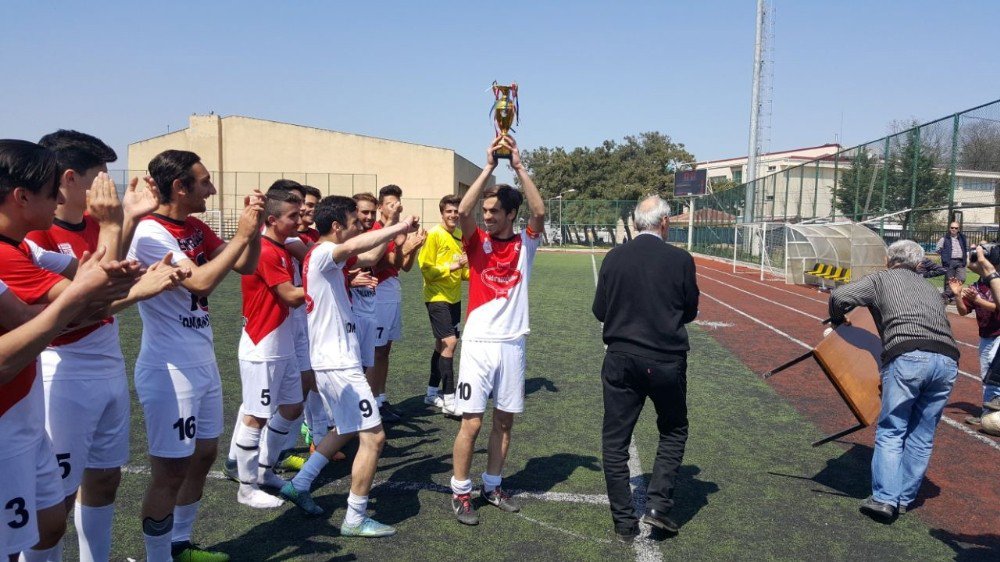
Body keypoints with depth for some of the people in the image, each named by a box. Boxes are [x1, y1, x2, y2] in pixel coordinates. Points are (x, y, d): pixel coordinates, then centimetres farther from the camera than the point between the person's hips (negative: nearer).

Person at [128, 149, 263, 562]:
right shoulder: (150, 233, -18)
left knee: (204, 455, 18)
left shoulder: (196, 229, 7)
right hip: (169, 370, -9)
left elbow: (246, 266, 10)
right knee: (170, 471, 1)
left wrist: (254, 227, -6)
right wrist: (241, 234, -22)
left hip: (204, 362, 9)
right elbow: (201, 281, -28)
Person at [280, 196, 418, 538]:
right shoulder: (322, 254, -17)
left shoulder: (328, 257, 13)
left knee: (347, 430, 25)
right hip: (339, 363, -10)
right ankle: (355, 520, 6)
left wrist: (393, 234, 10)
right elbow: (355, 246, -39)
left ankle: (298, 485, 31)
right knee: (373, 437, -4)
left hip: (335, 360, 10)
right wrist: (398, 227, -28)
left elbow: (369, 258, 23)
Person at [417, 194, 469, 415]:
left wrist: (469, 270, -2)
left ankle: (432, 392, 26)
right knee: (449, 343, -14)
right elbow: (426, 269, -14)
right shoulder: (434, 235, -12)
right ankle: (449, 399, -9)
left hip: (454, 298, 8)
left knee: (443, 344, 14)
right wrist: (453, 266, -23)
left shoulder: (461, 236, 9)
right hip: (437, 297, -8)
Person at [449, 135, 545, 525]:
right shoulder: (477, 241, 0)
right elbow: (463, 210, -20)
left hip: (513, 343, 2)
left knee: (505, 420, 12)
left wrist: (518, 165, -19)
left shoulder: (525, 243, 3)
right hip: (479, 343, -2)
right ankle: (461, 493, 13)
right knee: (471, 422, -2)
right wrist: (490, 166, -21)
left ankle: (493, 486, 28)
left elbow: (540, 212, -15)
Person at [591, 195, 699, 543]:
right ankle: (658, 505, 11)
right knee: (673, 432, 22)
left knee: (615, 441, 11)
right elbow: (690, 311, 3)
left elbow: (600, 311, 3)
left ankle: (625, 523, 15)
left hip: (621, 360, 1)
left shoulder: (614, 258, -4)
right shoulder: (681, 260, -8)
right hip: (667, 361, -1)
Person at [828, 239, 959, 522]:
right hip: (947, 360, 5)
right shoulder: (929, 288, 32)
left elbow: (839, 296, 4)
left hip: (907, 358, -5)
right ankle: (904, 499, 19)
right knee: (922, 437, 14)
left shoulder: (882, 279, 16)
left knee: (891, 432, 3)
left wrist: (837, 320, 25)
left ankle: (885, 498, -4)